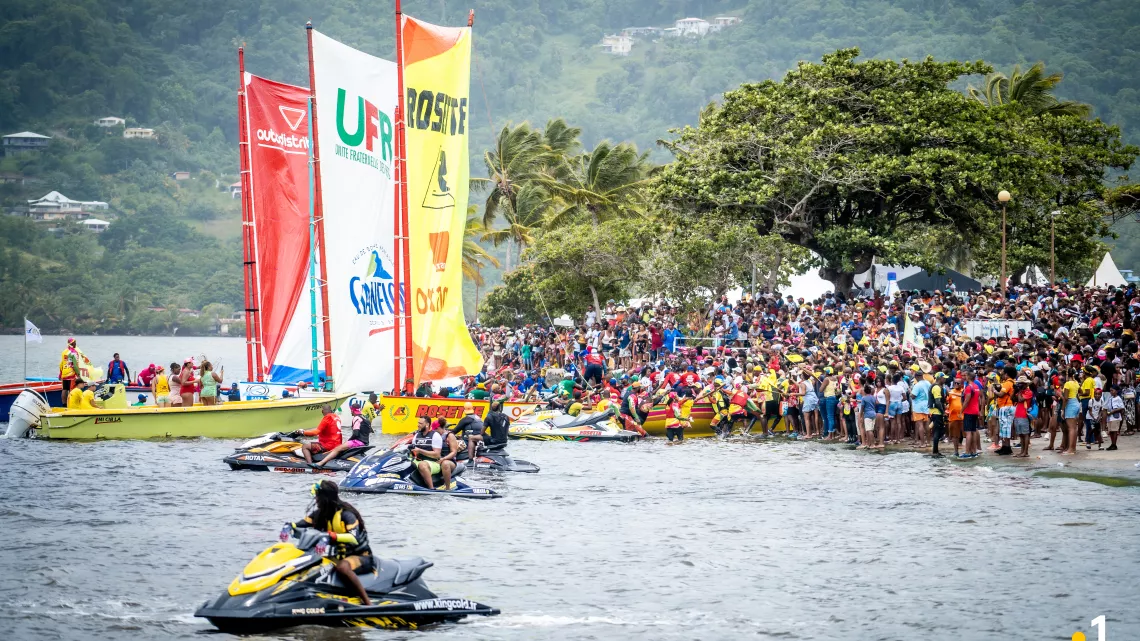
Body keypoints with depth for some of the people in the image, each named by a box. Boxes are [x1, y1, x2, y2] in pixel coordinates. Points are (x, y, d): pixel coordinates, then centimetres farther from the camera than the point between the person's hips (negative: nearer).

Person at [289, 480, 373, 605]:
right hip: (339, 555, 9)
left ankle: (368, 603, -41)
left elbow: (355, 538, -31)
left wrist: (332, 536, -44)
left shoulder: (346, 514, -19)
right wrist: (289, 527, -18)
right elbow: (303, 524, 4)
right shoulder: (320, 513, 4)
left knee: (342, 566, -41)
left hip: (360, 556, -9)